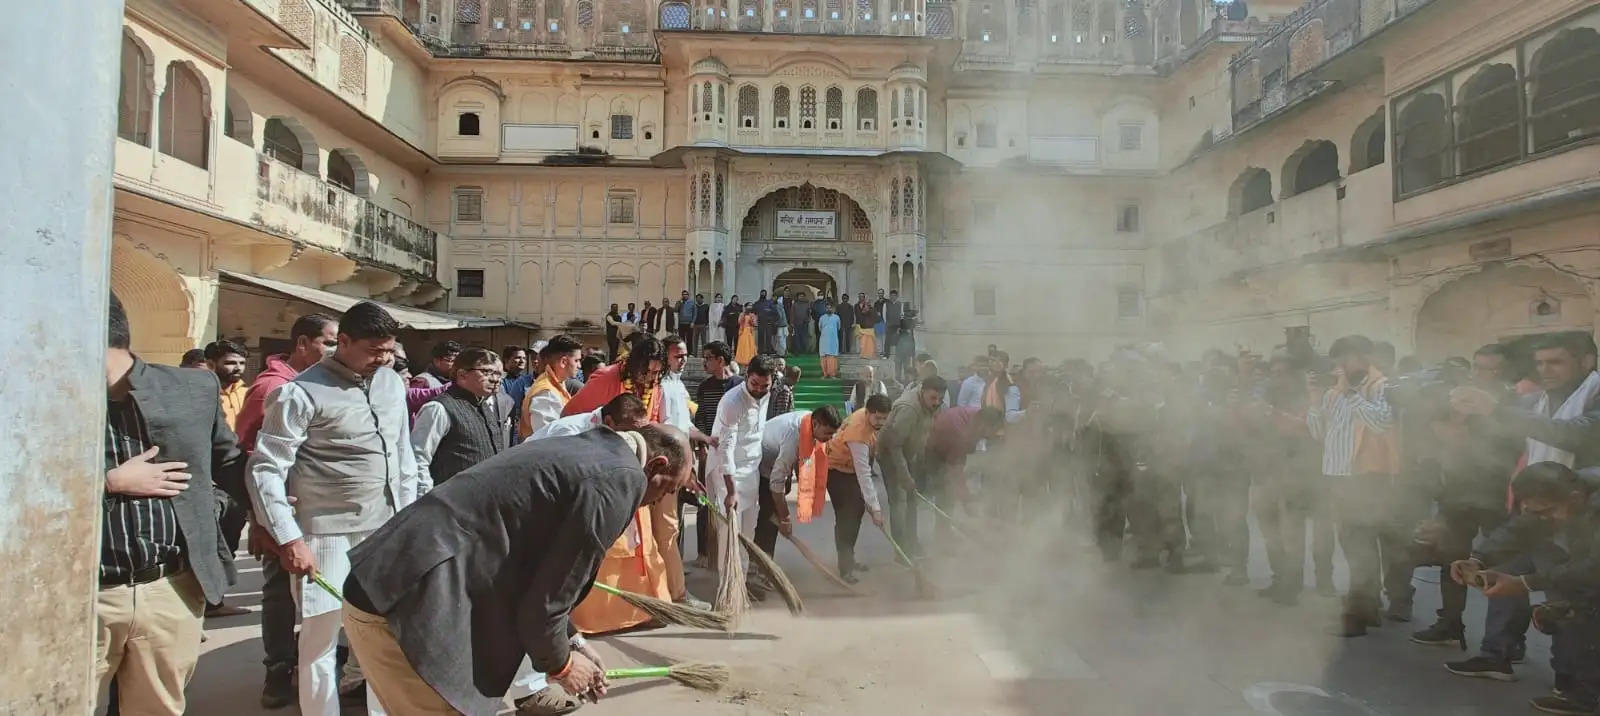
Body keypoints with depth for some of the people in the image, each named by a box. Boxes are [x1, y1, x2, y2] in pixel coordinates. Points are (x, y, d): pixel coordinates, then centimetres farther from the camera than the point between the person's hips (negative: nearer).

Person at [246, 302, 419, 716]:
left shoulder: (392, 383, 8)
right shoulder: (303, 392, -11)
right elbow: (265, 468, -12)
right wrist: (288, 538, -17)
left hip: (386, 530, 6)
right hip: (328, 535, -5)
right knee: (320, 638, 5)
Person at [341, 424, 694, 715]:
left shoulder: (581, 451, 18)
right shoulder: (620, 478, -11)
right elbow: (549, 595, -10)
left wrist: (570, 641, 28)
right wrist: (560, 662, 8)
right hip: (409, 606, -10)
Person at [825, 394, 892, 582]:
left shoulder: (872, 417, -13)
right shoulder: (858, 433, -38)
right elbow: (864, 475, -38)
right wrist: (875, 508, -37)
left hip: (855, 466, 9)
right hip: (837, 469, -9)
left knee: (858, 510, 13)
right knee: (846, 516, -13)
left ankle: (849, 557, 26)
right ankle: (846, 567, -9)